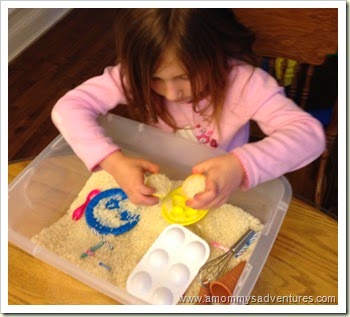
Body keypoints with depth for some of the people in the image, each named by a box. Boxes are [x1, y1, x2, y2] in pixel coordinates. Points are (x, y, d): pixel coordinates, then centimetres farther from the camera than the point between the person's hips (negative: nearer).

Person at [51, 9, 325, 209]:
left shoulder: (241, 80, -25)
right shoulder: (136, 75, -19)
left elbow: (310, 133, -31)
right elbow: (68, 107, -21)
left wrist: (242, 166, -48)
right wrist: (113, 161, -37)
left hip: (217, 200, -1)